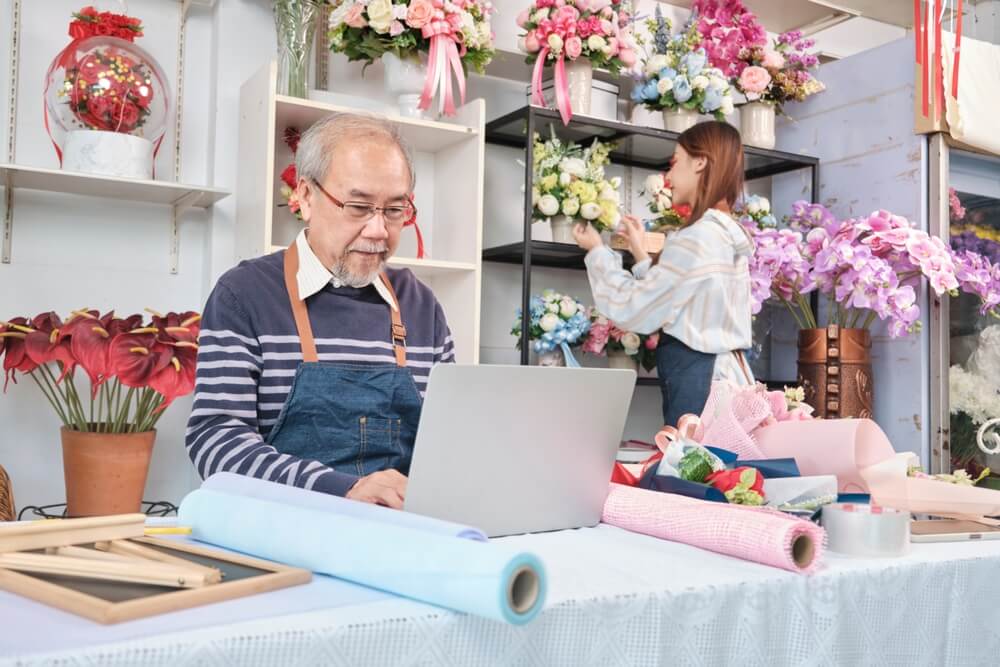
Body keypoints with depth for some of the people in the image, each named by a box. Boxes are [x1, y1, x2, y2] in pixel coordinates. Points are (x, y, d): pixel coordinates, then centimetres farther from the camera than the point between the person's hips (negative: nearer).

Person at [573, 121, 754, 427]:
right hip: (724, 374, 10)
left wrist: (598, 251, 2)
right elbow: (666, 306, 17)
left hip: (699, 380, -10)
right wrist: (640, 254, 21)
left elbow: (633, 310, -11)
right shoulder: (726, 234, 16)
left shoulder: (698, 237, -15)